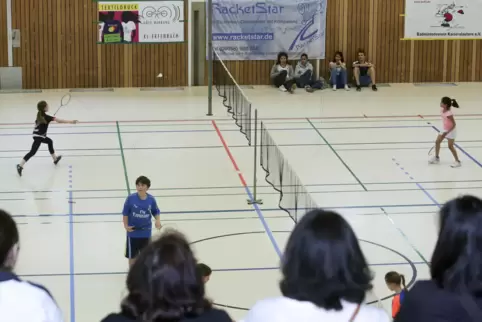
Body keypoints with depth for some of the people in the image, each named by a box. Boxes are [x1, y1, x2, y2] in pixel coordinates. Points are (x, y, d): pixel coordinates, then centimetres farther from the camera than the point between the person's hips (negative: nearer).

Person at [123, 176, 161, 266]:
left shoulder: (151, 199, -10)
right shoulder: (131, 198, -16)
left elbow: (156, 212, 3)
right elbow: (125, 213, -7)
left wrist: (158, 220, -16)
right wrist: (126, 225, -17)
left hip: (146, 232, 2)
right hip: (133, 232, -2)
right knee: (132, 255, 11)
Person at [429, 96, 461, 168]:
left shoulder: (449, 114, -30)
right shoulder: (443, 111, -5)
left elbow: (454, 124, -26)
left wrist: (447, 132, -29)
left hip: (451, 131, -9)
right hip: (445, 130, 9)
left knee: (450, 146, -5)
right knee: (437, 142, 11)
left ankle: (458, 162, 6)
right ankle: (436, 158, 27)